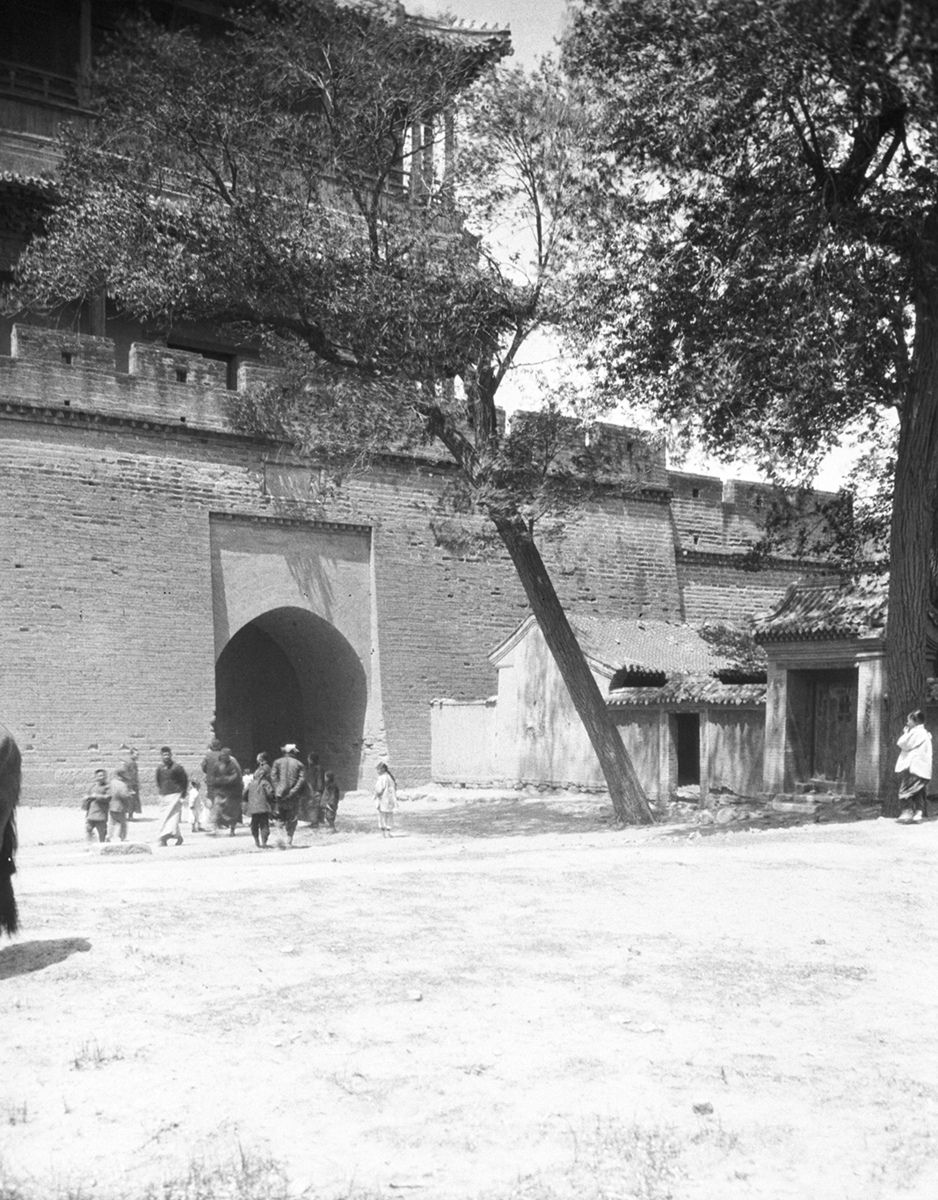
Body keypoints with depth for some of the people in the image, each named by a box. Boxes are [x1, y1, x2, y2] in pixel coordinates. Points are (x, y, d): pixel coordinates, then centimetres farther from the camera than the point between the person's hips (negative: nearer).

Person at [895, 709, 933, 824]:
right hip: (923, 769, 10)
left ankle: (907, 812, -13)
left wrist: (905, 732, 0)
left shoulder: (916, 732, -11)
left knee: (905, 791, -8)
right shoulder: (924, 733, 21)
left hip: (913, 767, -10)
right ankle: (918, 815, 4)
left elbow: (903, 744, -12)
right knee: (918, 793, 7)